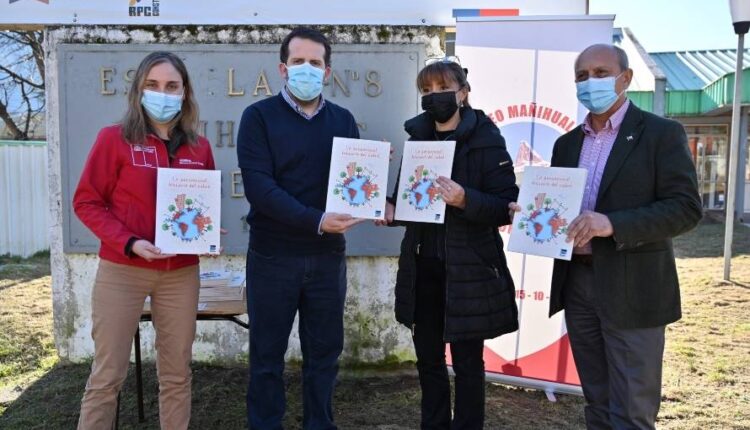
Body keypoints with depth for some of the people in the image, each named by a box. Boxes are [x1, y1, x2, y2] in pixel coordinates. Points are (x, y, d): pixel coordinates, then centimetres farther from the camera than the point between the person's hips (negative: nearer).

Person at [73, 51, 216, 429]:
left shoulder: (199, 148, 6)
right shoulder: (114, 138, -4)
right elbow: (86, 201, -4)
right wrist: (129, 243, -17)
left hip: (181, 273, 3)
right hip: (122, 271, -3)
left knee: (177, 374, 11)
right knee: (107, 375, 5)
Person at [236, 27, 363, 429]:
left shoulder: (343, 120, 9)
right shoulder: (259, 116, -4)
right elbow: (257, 185, -16)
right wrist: (316, 221, -25)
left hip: (328, 255, 4)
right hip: (273, 255, -3)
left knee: (324, 351, 14)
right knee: (268, 353, 9)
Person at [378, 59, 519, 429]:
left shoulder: (486, 140, -9)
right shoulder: (418, 138, 7)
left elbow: (507, 207, -12)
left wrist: (465, 199, -27)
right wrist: (392, 207, -5)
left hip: (468, 270, -5)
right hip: (423, 267, 5)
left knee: (466, 363, 8)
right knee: (428, 358, 16)